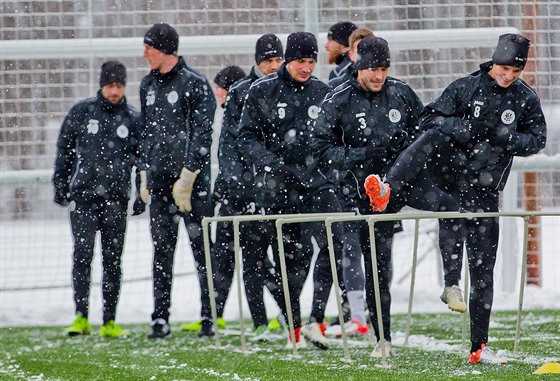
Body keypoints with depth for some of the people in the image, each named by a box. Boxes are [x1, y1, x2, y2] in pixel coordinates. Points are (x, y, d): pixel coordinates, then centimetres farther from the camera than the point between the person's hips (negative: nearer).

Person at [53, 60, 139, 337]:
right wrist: (60, 185, 7)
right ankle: (81, 317, -8)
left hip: (116, 199, 1)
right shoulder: (82, 112, 4)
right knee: (82, 254, -10)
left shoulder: (132, 118, 6)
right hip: (83, 194, -1)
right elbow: (64, 148, 10)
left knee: (112, 259, 3)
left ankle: (109, 321, 8)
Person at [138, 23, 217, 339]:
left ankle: (210, 317, 0)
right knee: (162, 250, 6)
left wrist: (187, 176, -16)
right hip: (159, 180, 7)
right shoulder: (149, 85, 15)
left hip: (191, 181, -7)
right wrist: (145, 173, 15)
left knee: (202, 247, -3)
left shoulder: (194, 83, -7)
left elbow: (202, 133, -11)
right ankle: (161, 319, 8)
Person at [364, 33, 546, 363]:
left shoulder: (527, 100, 3)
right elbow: (429, 118, 0)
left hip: (483, 188, 1)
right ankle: (387, 190, -52)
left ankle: (479, 346, 7)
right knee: (434, 139, -33)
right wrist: (462, 128, -19)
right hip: (451, 168, -1)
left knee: (482, 265, 1)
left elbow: (537, 141, 7)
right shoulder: (466, 87, 0)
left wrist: (505, 138, -12)